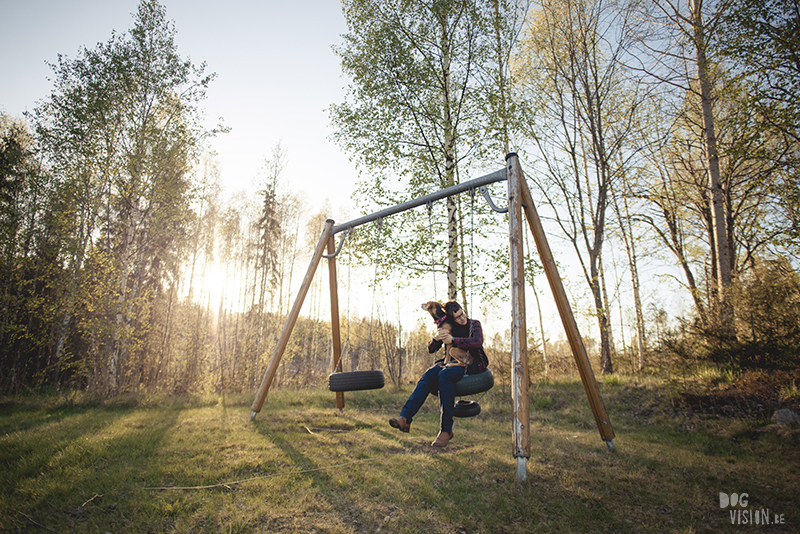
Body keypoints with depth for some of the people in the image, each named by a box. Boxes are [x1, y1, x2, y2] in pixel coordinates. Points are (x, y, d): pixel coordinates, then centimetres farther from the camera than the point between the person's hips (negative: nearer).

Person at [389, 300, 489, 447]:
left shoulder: (474, 324, 6)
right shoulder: (448, 328, 14)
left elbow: (477, 342, -16)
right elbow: (431, 349, 11)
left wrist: (453, 340, -15)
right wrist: (436, 338, -11)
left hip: (472, 364, -4)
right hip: (452, 362, 4)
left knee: (445, 374, -35)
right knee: (429, 375, -27)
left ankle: (446, 429, -33)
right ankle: (404, 419, -38)